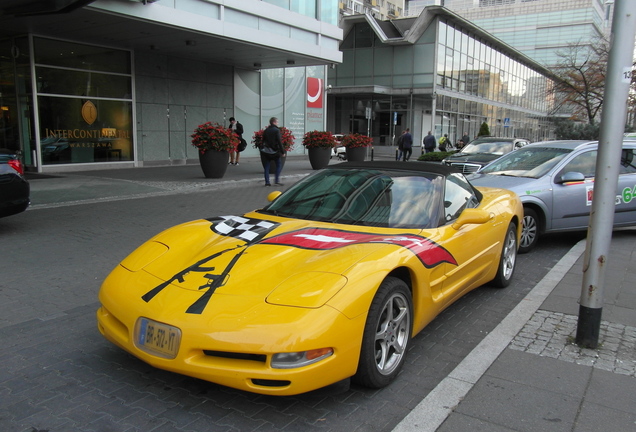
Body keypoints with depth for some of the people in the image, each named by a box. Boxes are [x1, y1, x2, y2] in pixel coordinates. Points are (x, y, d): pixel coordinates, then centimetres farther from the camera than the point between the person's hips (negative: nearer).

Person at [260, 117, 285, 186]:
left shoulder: (266, 130, 8)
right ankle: (277, 180, -2)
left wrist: (263, 150, 20)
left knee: (266, 166, 8)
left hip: (266, 151, 5)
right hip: (275, 151, -5)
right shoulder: (277, 130, -9)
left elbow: (263, 141, 12)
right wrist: (283, 152, -12)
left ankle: (267, 182, 4)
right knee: (279, 164, 8)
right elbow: (279, 142, -14)